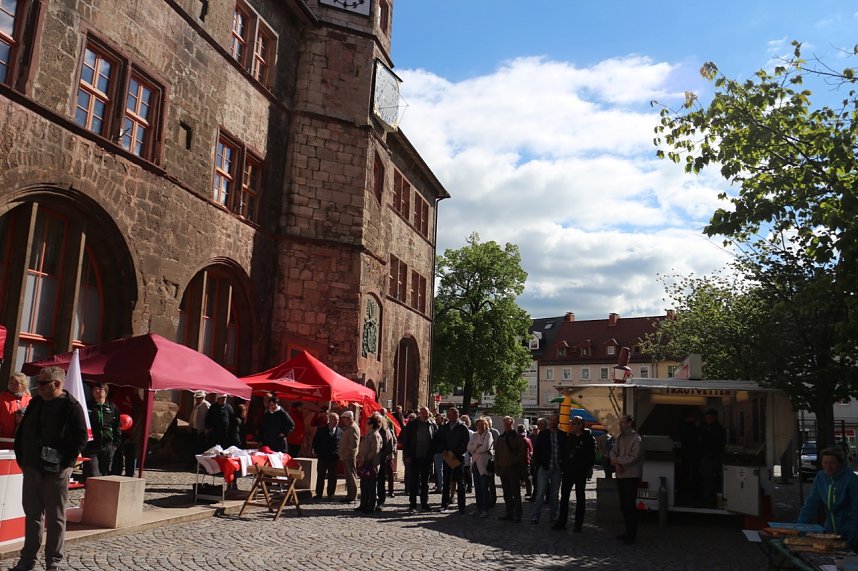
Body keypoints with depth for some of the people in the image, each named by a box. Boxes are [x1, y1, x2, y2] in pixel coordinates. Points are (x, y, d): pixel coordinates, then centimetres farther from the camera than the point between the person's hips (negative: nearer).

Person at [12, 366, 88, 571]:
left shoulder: (71, 407, -10)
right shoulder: (35, 403, 9)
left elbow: (81, 438, -12)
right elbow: (22, 432, 17)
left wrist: (64, 463, -14)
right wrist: (21, 458, 10)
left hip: (56, 471, -6)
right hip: (32, 468, 6)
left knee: (55, 518, 3)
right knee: (32, 514, 14)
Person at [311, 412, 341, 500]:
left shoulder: (340, 432, 4)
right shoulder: (321, 430, 4)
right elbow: (315, 441, 7)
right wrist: (315, 451, -1)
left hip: (334, 458, 0)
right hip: (322, 457, 0)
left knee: (332, 477, 3)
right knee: (320, 476, 7)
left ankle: (330, 494, 12)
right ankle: (319, 494, 15)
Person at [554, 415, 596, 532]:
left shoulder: (588, 438, -7)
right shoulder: (569, 437, 8)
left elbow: (591, 455, -7)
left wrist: (589, 469, -12)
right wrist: (563, 466, 9)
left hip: (581, 472, -5)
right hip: (568, 471, 5)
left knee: (580, 498, 6)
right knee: (564, 496, 6)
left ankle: (578, 524, 12)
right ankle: (561, 522, 13)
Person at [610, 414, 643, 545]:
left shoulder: (635, 439, -10)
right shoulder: (619, 438, 13)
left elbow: (633, 457, -17)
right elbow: (613, 452, 7)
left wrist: (617, 460, -10)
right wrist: (616, 464, -12)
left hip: (631, 476, -8)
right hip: (620, 475, 8)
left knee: (630, 505, -8)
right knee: (623, 505, 12)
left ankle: (632, 535, -3)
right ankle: (628, 531, 22)